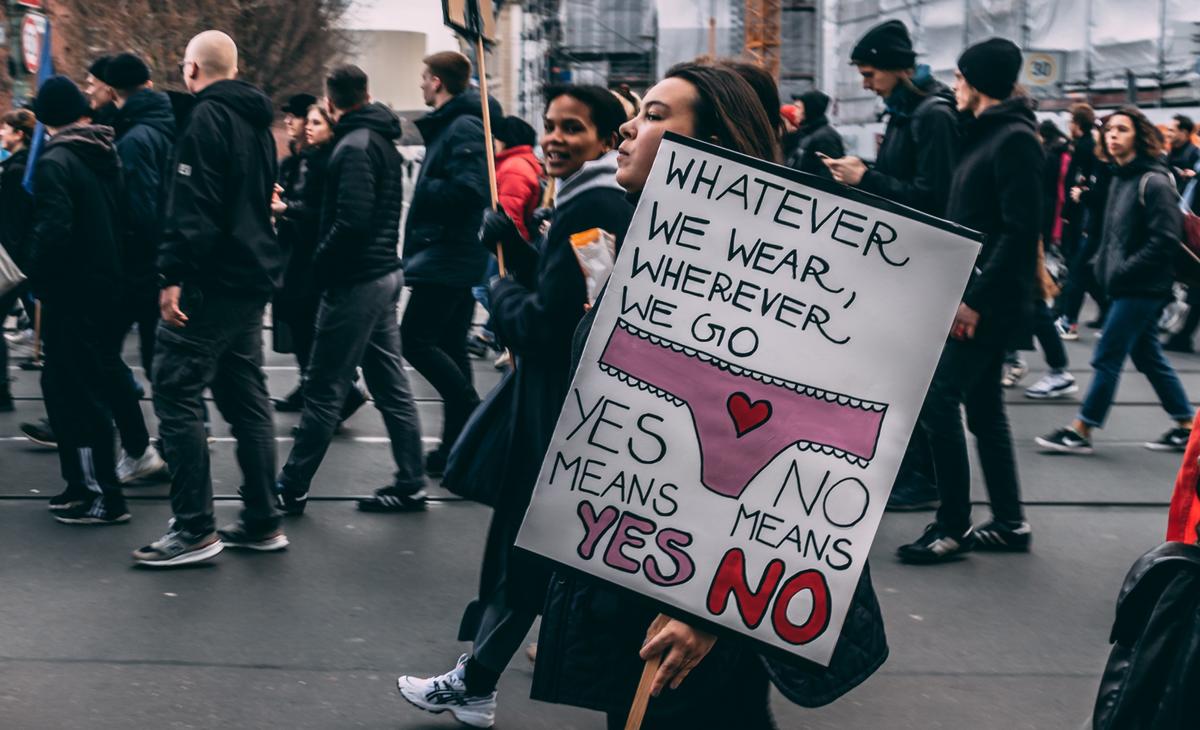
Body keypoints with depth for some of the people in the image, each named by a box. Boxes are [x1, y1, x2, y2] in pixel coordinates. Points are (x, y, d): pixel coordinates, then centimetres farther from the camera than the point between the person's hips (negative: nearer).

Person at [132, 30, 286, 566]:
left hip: (212, 280, -9)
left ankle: (194, 530, -5)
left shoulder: (205, 117, -11)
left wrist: (174, 275, -21)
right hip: (253, 276, 9)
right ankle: (262, 522, 15)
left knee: (176, 393, -5)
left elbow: (191, 206, -20)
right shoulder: (256, 121, 17)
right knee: (245, 396, 12)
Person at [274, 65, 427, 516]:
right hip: (385, 274, 9)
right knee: (391, 385, 11)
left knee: (324, 390, -2)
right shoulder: (383, 141, 13)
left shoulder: (354, 147, -16)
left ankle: (291, 488, 6)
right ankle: (410, 484, 15)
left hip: (355, 281, -9)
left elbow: (352, 221, -24)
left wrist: (320, 264, -11)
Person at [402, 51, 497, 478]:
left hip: (448, 256, -10)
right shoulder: (448, 125, 17)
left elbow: (468, 189, -26)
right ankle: (459, 446, 15)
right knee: (448, 346, 11)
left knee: (415, 338, -9)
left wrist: (423, 190, -14)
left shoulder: (464, 128, -14)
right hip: (451, 254, 10)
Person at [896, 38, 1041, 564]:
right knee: (982, 406, 12)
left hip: (990, 301, -10)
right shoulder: (985, 134, 16)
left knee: (938, 399, -11)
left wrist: (977, 299, -22)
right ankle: (1009, 522, 20)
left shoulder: (1014, 138, -13)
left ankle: (953, 527, -4)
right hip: (975, 296, 10)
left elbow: (1021, 230, -20)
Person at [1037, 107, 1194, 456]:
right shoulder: (1120, 178, 13)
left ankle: (1080, 432, 2)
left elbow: (1165, 240, -21)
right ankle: (1186, 426, 23)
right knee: (1148, 357, 14)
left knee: (1107, 358, -5)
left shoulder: (1154, 182, -14)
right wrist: (1105, 267, 7)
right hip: (1124, 286, 9)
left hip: (1142, 288, -9)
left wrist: (1123, 271, -19)